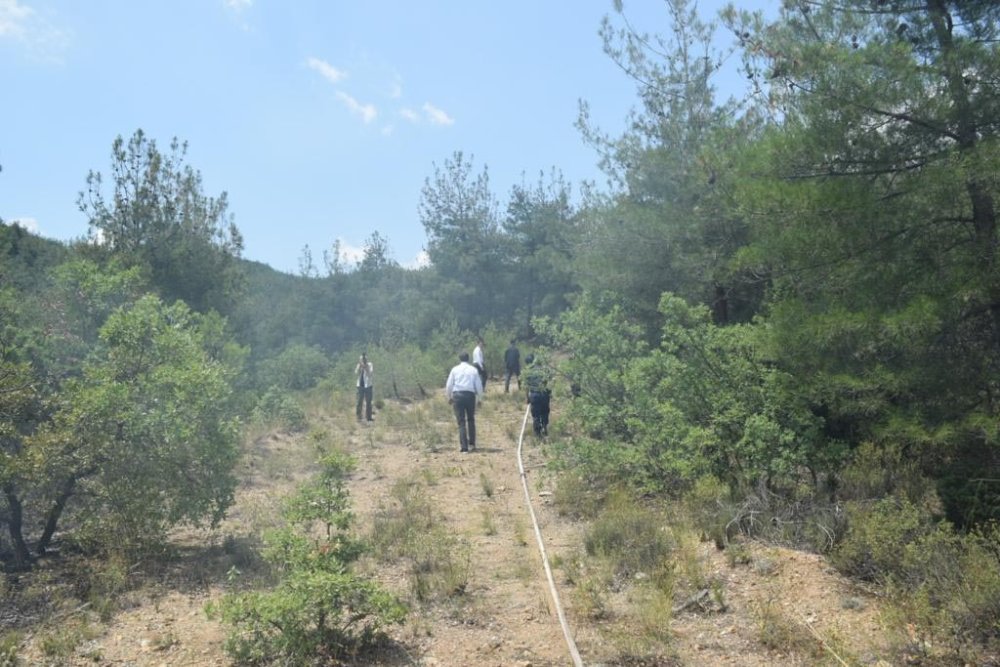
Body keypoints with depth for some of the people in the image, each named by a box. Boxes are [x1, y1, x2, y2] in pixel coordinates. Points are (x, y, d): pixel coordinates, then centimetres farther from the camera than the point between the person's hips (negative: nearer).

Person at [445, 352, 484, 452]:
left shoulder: (455, 369, 5)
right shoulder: (474, 370, 5)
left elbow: (449, 385, 6)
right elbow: (479, 385, 5)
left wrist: (449, 397, 18)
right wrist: (479, 398, 15)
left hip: (457, 395, -1)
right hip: (470, 395, 1)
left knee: (461, 421, 2)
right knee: (471, 420, 17)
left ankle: (463, 446, -5)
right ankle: (472, 444, 20)